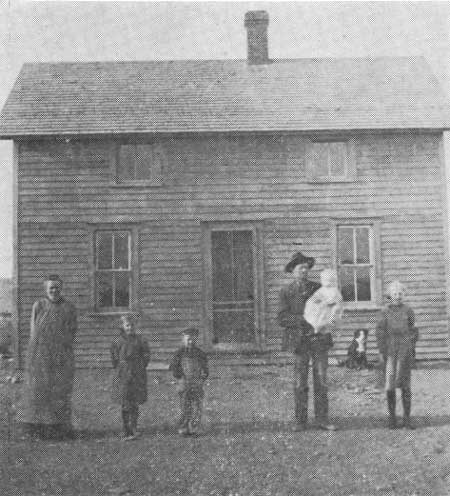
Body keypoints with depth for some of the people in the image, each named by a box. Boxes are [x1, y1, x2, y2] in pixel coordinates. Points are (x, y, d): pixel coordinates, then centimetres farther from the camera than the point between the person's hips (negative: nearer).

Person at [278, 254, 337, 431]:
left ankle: (322, 419, 8)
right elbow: (282, 319, -5)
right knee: (300, 384, 1)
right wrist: (304, 319, -17)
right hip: (299, 341, -1)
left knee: (321, 382, 2)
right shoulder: (286, 292, 4)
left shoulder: (318, 288, 10)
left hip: (319, 339, 2)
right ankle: (300, 421, 8)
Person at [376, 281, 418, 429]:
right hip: (390, 351, 0)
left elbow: (414, 331, 13)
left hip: (405, 351, 0)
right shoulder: (385, 312, 3)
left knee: (405, 384, 0)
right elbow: (380, 332, 2)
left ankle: (407, 419, 6)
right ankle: (392, 418, 8)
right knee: (389, 385, -1)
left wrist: (410, 347, 4)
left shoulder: (408, 311, 6)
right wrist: (381, 352, -4)